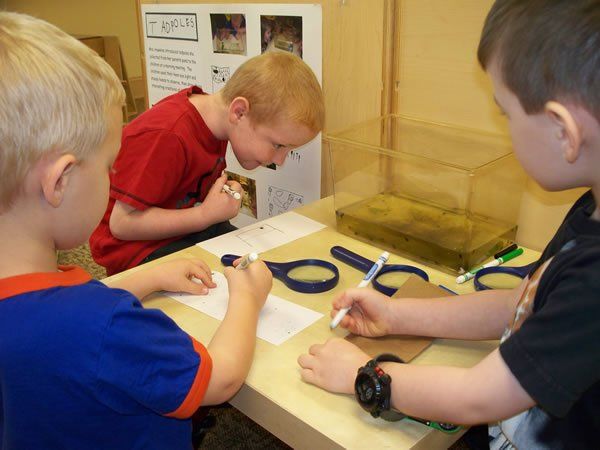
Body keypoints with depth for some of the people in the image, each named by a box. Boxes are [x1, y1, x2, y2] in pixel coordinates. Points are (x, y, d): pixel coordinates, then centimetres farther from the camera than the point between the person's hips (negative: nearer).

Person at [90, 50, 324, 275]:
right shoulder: (165, 136, -28)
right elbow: (122, 222, -24)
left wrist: (224, 193, -8)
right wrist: (207, 214, -23)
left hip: (188, 227, 8)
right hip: (139, 249, -8)